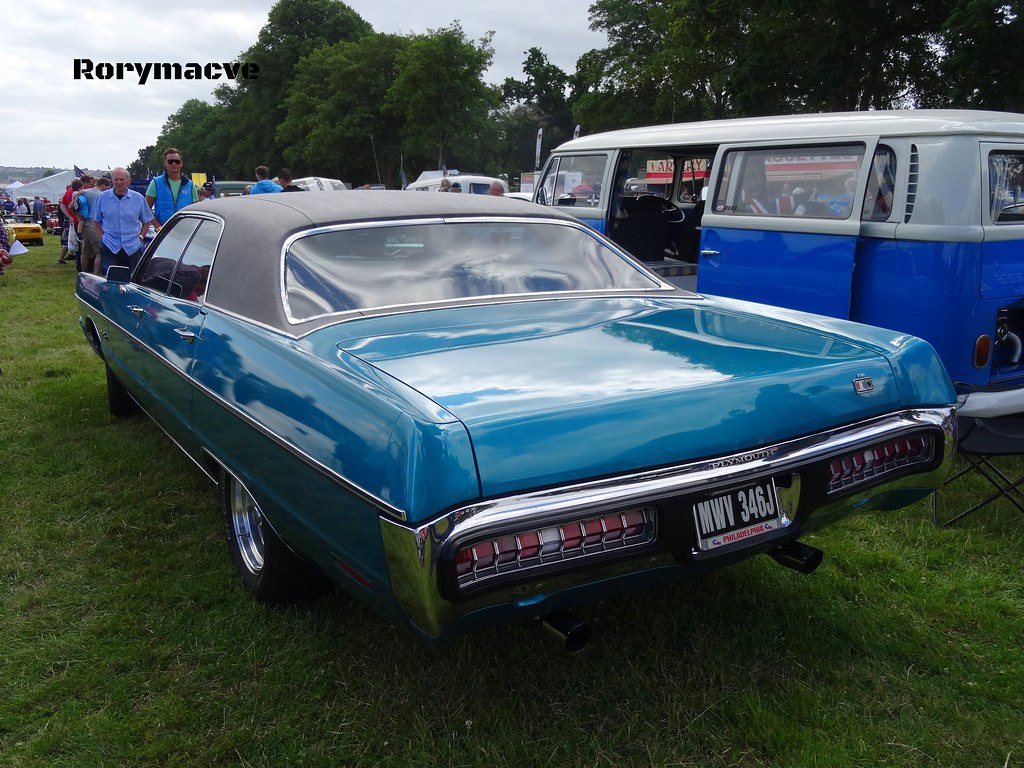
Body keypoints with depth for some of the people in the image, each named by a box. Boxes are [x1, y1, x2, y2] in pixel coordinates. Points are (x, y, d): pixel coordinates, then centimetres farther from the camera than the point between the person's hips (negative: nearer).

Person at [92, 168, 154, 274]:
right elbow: (96, 221, 12)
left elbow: (146, 222, 11)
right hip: (109, 246, 0)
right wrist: (102, 237, 0)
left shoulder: (139, 198, 4)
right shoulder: (102, 198, 4)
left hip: (132, 248, 1)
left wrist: (140, 236, -1)